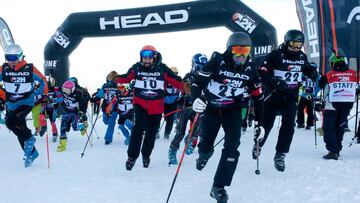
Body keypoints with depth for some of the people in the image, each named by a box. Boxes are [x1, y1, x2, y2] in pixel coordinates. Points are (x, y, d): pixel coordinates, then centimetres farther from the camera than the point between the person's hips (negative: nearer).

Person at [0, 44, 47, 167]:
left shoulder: (29, 69, -9)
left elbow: (43, 80, 3)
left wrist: (40, 93, -5)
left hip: (26, 103, -5)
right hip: (11, 105, 5)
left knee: (10, 122, -26)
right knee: (20, 129, 12)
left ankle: (29, 138, -2)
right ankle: (32, 153, 29)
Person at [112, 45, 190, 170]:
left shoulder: (162, 69, -8)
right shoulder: (137, 68, -5)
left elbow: (175, 80, -10)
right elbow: (126, 78, 5)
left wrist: (184, 87, -27)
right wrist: (116, 78, -13)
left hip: (156, 106, 1)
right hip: (140, 103, -1)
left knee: (151, 133, 14)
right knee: (139, 128, -21)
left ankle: (146, 155, 39)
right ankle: (132, 156, -8)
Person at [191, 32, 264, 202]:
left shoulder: (250, 69, -5)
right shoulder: (217, 62, -16)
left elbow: (258, 96, 5)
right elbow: (198, 81, -15)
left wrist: (260, 122, 7)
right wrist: (196, 99, -36)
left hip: (233, 110, 2)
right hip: (211, 109, -2)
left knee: (232, 147, -14)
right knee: (206, 144, 8)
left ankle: (219, 186, -5)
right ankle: (204, 154, 49)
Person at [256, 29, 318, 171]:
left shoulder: (302, 57, 5)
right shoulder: (276, 55, -12)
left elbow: (307, 69, 25)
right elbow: (262, 72, -17)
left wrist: (313, 73, 1)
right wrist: (274, 81, -33)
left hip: (291, 97, 3)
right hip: (273, 95, -3)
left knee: (289, 125, -10)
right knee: (267, 124, 9)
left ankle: (280, 155, -1)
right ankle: (258, 145, 37)